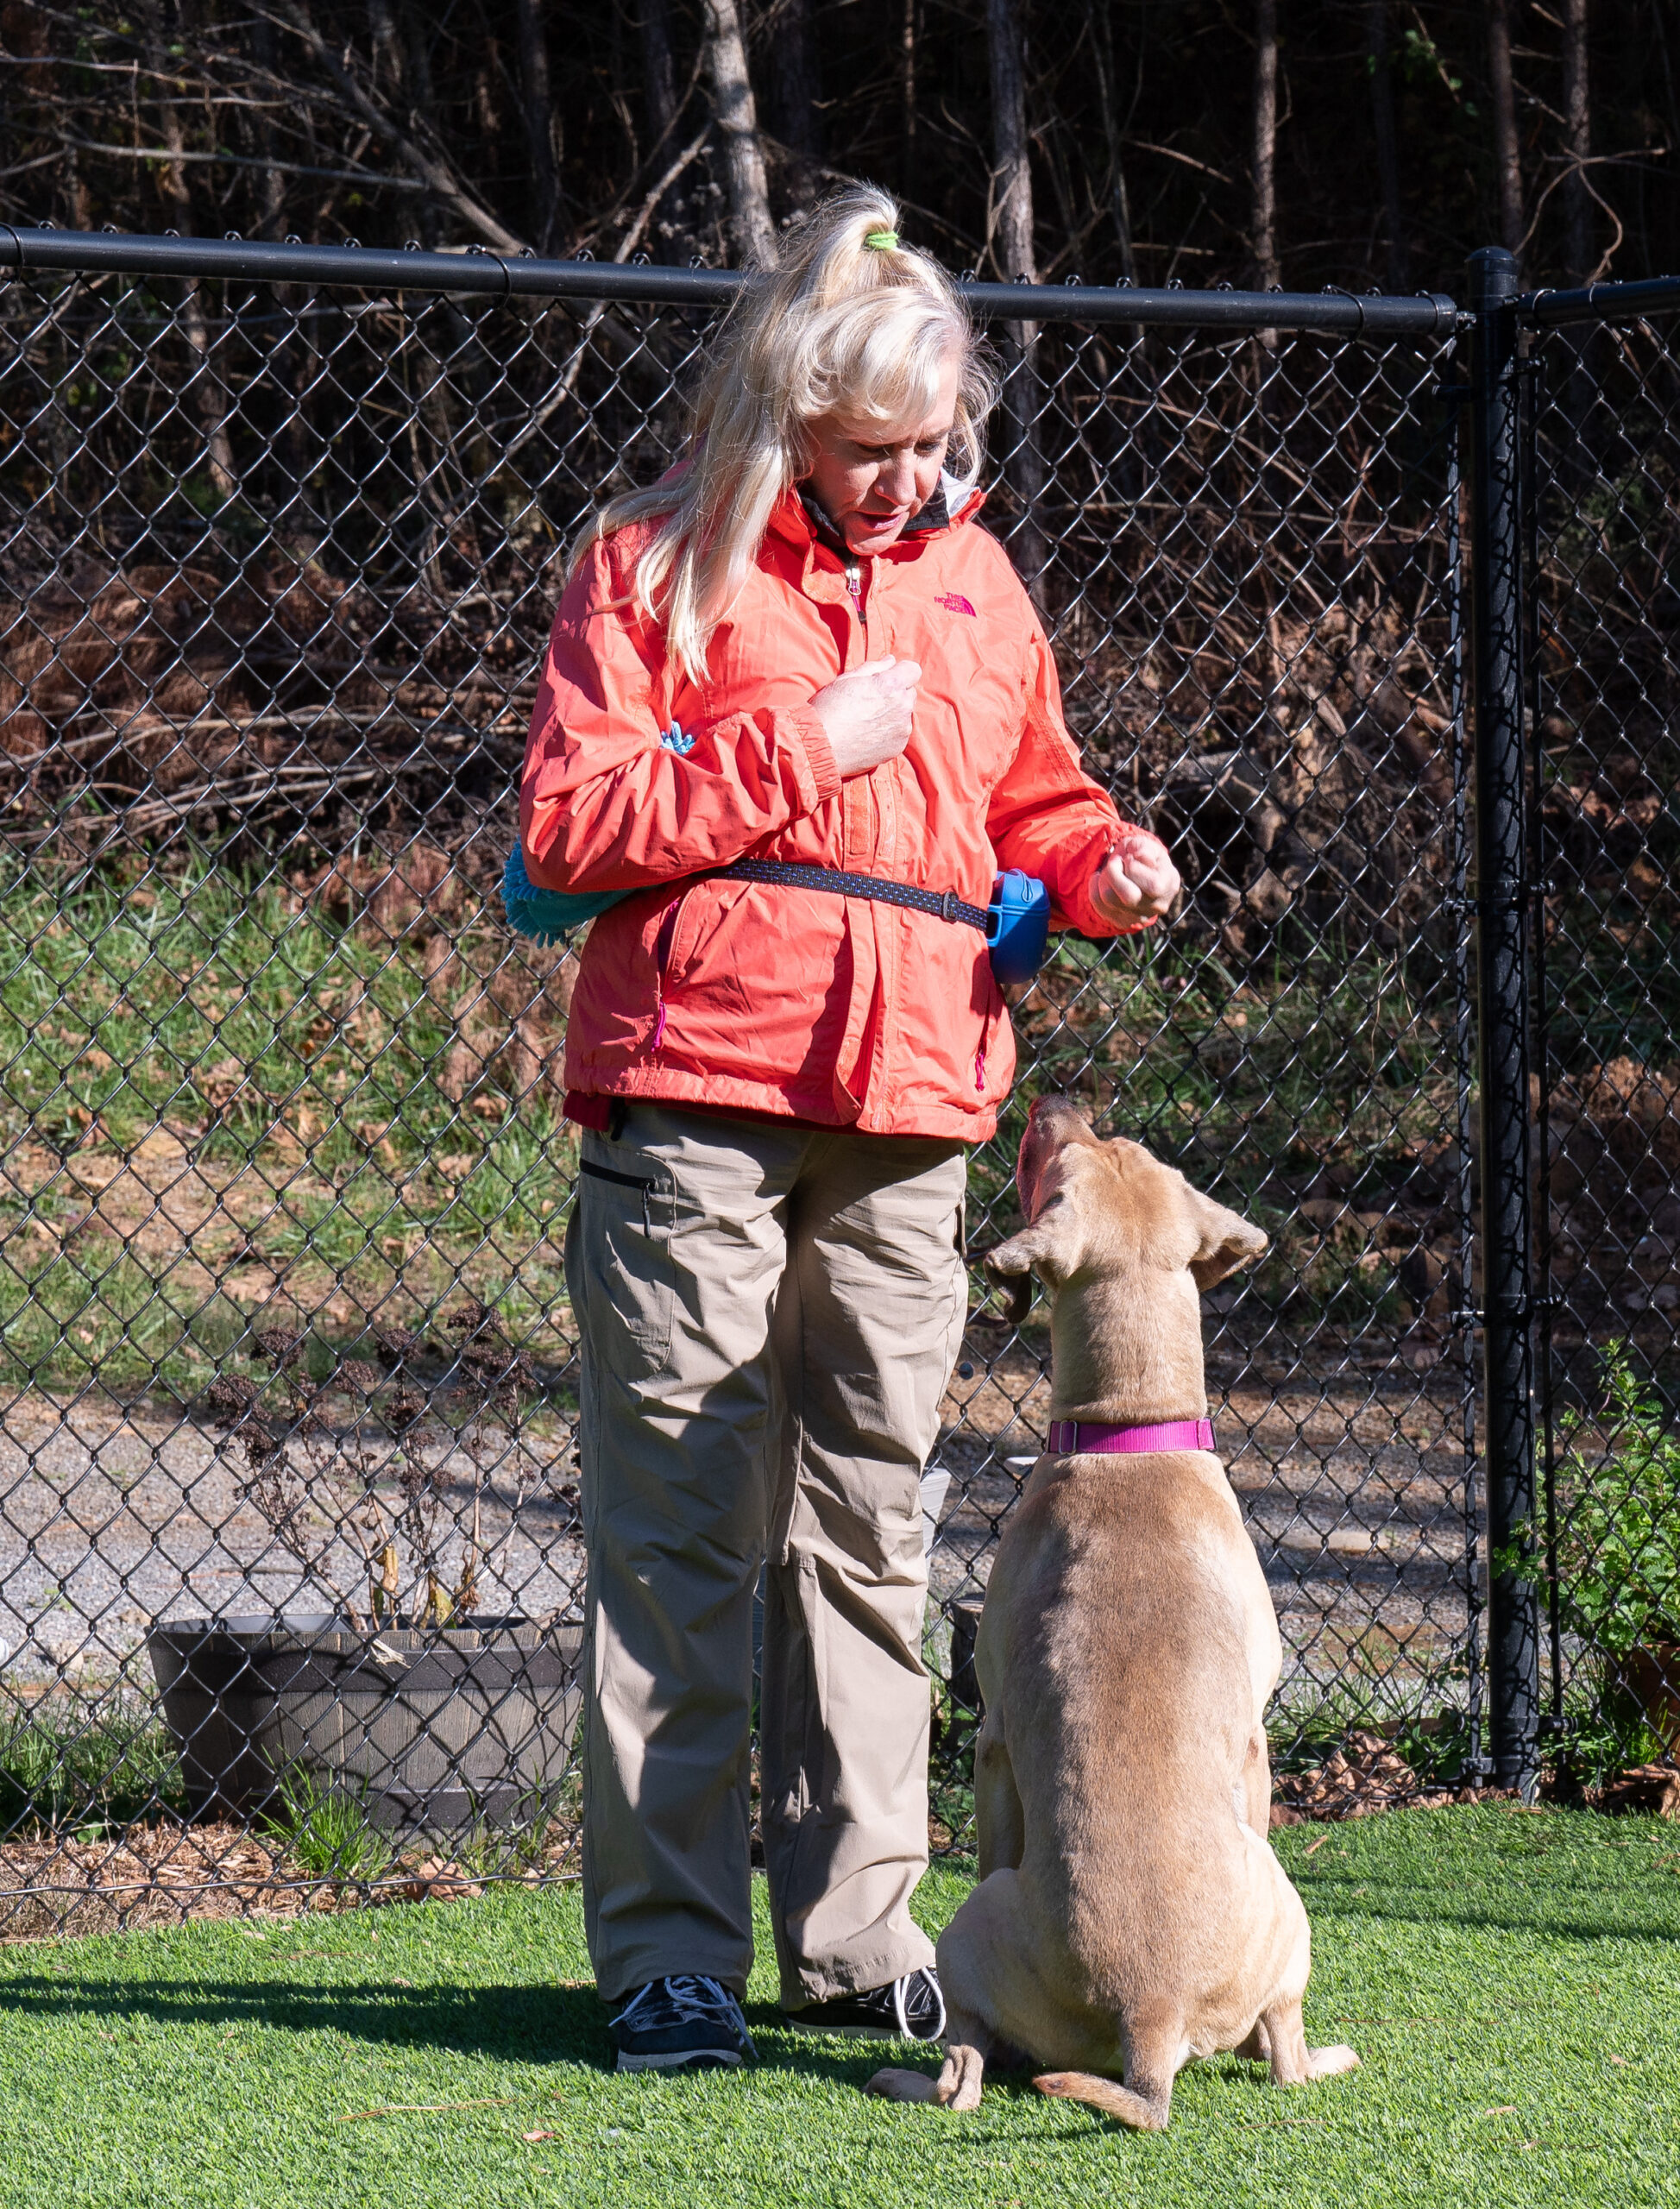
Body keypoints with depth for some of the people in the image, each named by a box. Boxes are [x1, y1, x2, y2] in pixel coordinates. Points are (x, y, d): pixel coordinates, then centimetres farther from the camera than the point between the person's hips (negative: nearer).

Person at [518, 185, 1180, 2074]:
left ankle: (852, 1932, 15)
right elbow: (568, 821, -8)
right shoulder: (660, 565, 0)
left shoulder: (969, 577, 17)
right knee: (681, 1526, -6)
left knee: (868, 1520, 8)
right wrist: (811, 748, -11)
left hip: (907, 1113, 5)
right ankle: (669, 1950, -3)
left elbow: (1029, 802, 27)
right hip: (694, 1101, -5)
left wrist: (1101, 864, 5)